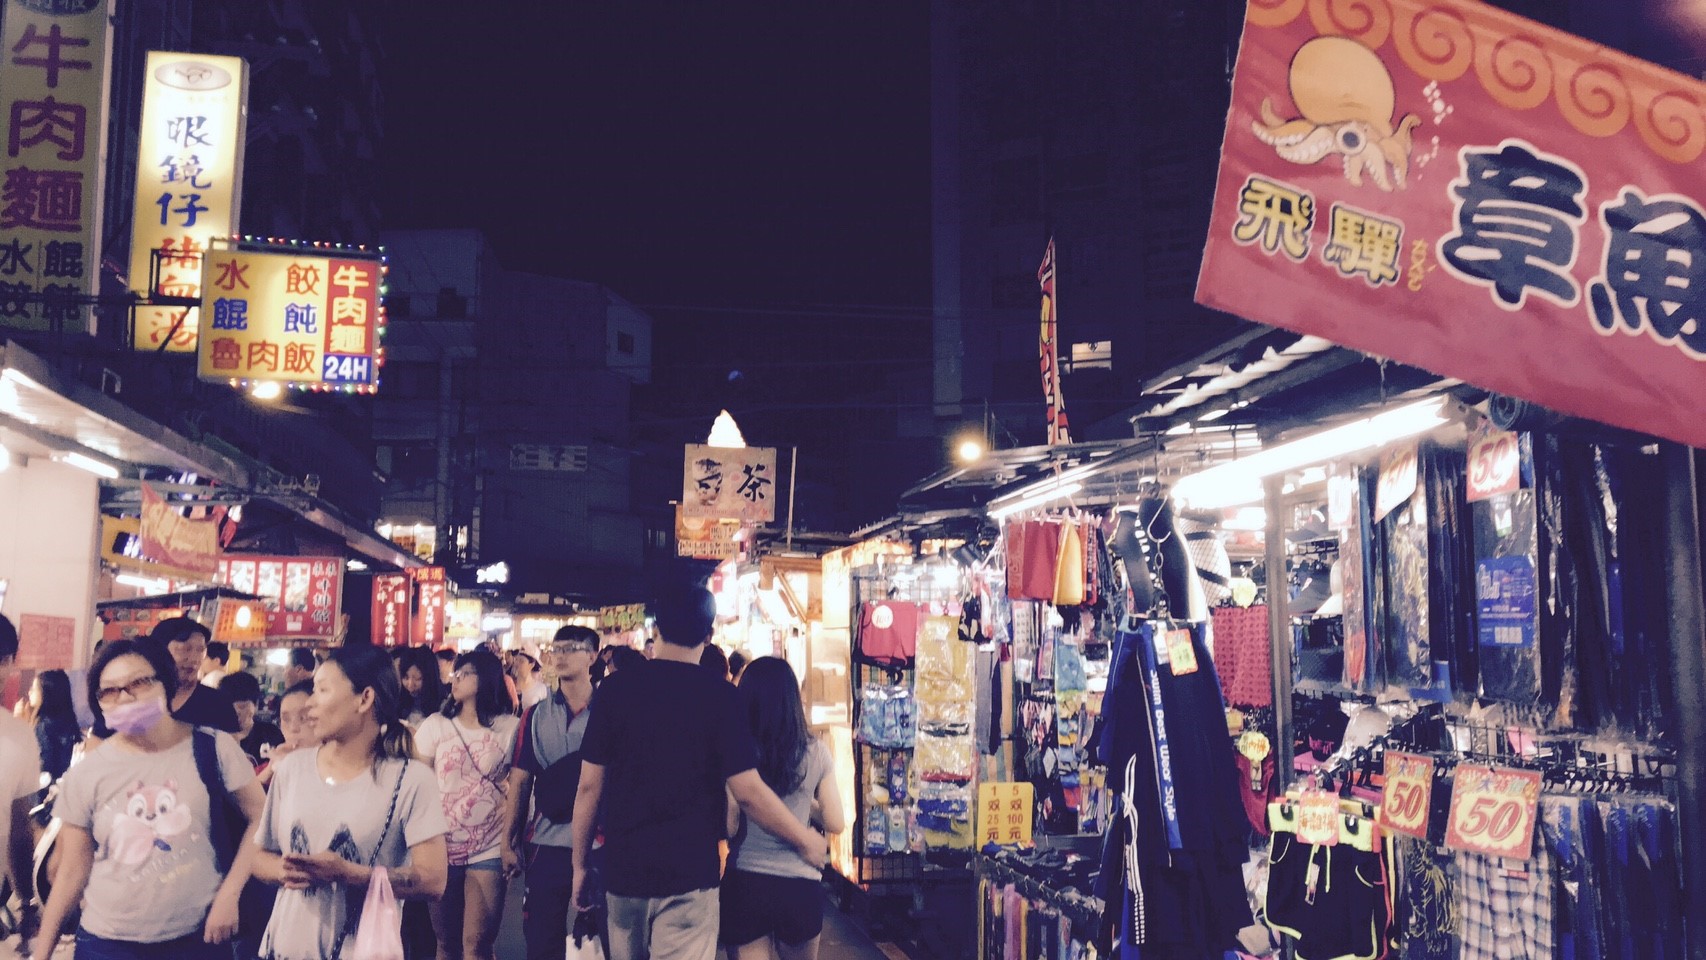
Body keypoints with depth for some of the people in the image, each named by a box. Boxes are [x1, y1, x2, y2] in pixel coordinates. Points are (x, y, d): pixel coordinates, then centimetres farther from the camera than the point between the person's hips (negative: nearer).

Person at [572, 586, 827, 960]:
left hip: (622, 872, 4)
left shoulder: (616, 688, 0)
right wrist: (807, 841, 3)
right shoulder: (719, 694, -8)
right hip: (687, 875, -3)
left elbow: (589, 787, 2)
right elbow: (748, 793, -10)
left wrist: (580, 865, 13)